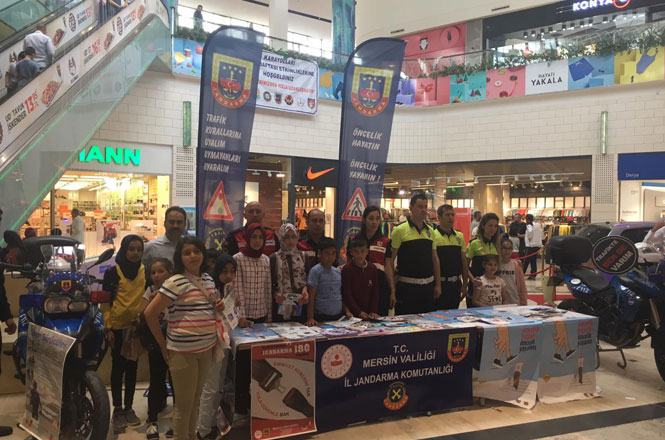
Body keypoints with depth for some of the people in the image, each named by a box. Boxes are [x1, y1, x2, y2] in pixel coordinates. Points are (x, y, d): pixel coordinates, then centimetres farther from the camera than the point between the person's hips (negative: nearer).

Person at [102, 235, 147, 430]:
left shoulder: (145, 271, 3)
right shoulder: (113, 272, -6)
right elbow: (105, 301, -6)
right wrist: (108, 328, -11)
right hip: (117, 328, -3)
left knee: (132, 367, 11)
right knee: (118, 367, 5)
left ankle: (129, 408, 22)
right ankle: (117, 410, 16)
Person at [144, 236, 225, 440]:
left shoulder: (208, 279, 7)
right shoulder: (176, 282, -15)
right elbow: (150, 313, -14)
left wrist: (218, 307, 0)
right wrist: (163, 346, -9)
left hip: (206, 348, 7)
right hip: (183, 351, -7)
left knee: (196, 400, 21)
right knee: (184, 404, 7)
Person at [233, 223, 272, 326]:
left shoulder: (266, 260, 7)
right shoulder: (237, 259, -8)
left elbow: (268, 289, 9)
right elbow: (237, 289, -12)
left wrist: (269, 316, 8)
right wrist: (241, 315, -16)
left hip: (262, 315, 4)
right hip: (244, 315, -4)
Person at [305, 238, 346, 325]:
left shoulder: (338, 272, 10)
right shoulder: (315, 271, -8)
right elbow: (311, 297, -11)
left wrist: (346, 311, 7)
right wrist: (310, 318, -16)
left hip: (338, 315, 6)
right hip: (321, 317, -6)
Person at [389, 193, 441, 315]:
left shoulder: (430, 231, 11)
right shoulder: (400, 230, -7)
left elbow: (435, 258, 15)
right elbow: (390, 260, -8)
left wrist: (438, 284, 11)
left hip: (428, 285, 5)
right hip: (407, 286, -5)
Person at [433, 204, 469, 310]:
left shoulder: (459, 236, 10)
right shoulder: (433, 236, -9)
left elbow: (464, 261, 15)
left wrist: (465, 284, 12)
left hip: (456, 284, 6)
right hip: (440, 284, -5)